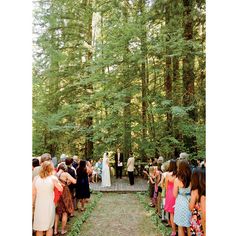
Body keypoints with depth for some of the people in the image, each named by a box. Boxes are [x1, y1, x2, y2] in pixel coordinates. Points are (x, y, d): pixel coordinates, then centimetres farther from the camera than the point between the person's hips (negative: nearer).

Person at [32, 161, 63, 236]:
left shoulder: (36, 178, -5)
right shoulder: (53, 178, -10)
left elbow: (33, 194, -2)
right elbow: (61, 189, 2)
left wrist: (32, 205, 8)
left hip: (39, 205, 1)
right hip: (49, 205, -1)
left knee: (39, 228, 13)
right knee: (49, 226, 16)